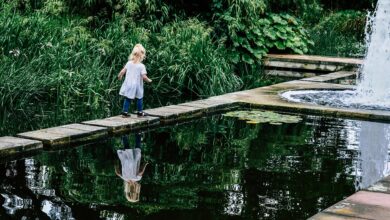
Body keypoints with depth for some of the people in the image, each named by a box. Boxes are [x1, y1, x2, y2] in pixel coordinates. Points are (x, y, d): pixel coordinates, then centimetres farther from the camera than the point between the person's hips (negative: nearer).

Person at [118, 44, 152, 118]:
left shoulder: (129, 63, -1)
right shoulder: (141, 66, -14)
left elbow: (122, 71, 1)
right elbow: (144, 76, -19)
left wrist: (119, 76, 20)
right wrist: (148, 80, 0)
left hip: (128, 84, 4)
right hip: (137, 85, -4)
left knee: (127, 98, 9)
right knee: (139, 98, 13)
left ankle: (125, 112, 8)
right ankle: (140, 112, 19)